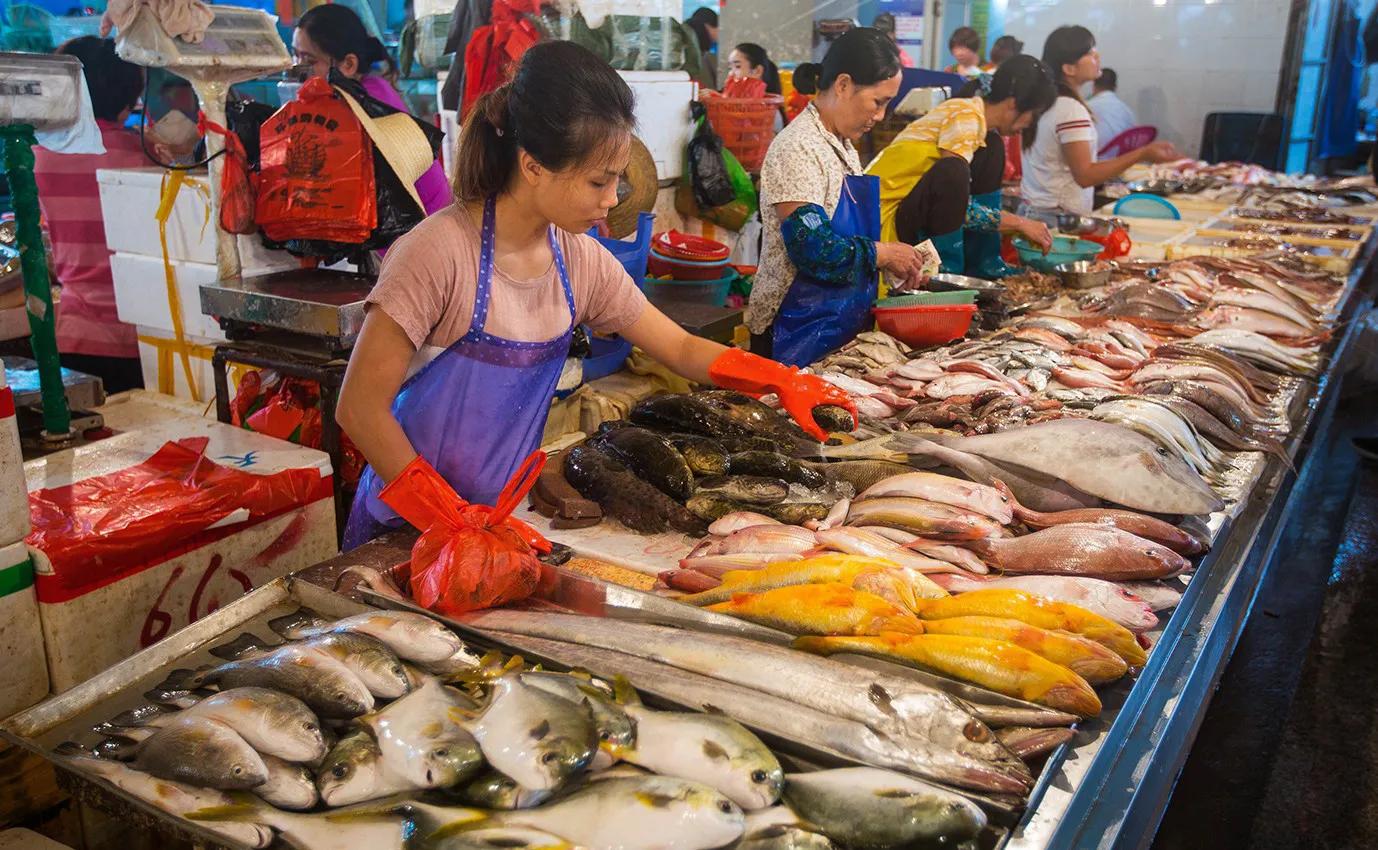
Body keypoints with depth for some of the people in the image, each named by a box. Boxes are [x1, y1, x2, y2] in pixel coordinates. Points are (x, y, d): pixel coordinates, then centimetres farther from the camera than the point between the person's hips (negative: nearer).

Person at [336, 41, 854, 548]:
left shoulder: (582, 262, -4)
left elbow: (679, 347, 6)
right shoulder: (440, 253, -22)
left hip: (505, 514, 5)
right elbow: (359, 405, -20)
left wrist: (783, 381, -8)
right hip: (410, 526, -5)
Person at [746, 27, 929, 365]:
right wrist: (882, 253, -13)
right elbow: (813, 250, -25)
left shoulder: (844, 146, 12)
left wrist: (897, 260, 4)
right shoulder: (797, 149, -17)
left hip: (843, 323, 9)